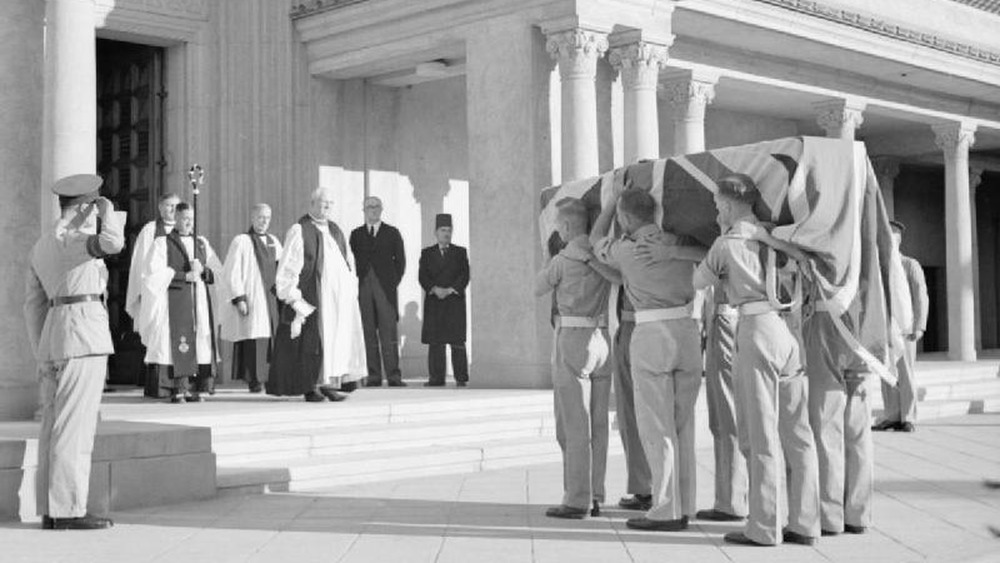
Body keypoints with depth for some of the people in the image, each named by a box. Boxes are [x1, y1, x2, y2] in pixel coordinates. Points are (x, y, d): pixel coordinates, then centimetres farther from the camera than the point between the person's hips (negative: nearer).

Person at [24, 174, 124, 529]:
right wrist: (109, 211, -9)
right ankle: (69, 511, -7)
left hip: (53, 340, 9)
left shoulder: (41, 247, 17)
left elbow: (33, 305, 16)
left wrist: (42, 356, 18)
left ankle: (50, 511, 9)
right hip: (83, 336, -9)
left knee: (54, 426, 8)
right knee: (75, 426, -8)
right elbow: (112, 243, -30)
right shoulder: (74, 238, -10)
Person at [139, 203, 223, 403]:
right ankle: (176, 389, -10)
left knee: (199, 342, -3)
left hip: (199, 299, 4)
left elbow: (218, 270, 14)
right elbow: (155, 273, -6)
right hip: (174, 300, -4)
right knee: (177, 344, -11)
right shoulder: (162, 243, 5)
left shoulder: (202, 243, 19)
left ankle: (194, 388, 1)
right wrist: (185, 276, -11)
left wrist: (202, 270, -7)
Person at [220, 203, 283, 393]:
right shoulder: (241, 241, -2)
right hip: (252, 300, -5)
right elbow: (231, 274, -7)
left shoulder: (273, 241, 15)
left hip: (273, 298, 5)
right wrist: (239, 299, -15)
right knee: (254, 340, -9)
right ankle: (254, 380, -4)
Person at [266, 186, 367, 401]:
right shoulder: (299, 231, -4)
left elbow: (347, 261, 22)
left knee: (338, 340, 2)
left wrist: (351, 287, 11)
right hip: (313, 297, -6)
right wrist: (294, 297, -13)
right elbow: (288, 268, -7)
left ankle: (330, 383, 6)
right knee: (313, 341, -4)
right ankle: (310, 387, 2)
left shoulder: (335, 230, 16)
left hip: (340, 296, 6)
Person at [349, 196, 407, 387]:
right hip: (363, 289, 1)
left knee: (389, 333, -7)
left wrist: (394, 282, 2)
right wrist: (356, 283, 1)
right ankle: (374, 376, 1)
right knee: (369, 334, -1)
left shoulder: (392, 233, 10)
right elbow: (352, 260, 12)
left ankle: (393, 375, -7)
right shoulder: (356, 235, 14)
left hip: (386, 288, -1)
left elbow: (400, 260, 10)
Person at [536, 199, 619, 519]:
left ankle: (576, 501, -4)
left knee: (573, 425, -4)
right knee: (597, 424, 9)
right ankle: (595, 497, 11)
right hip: (602, 339, 6)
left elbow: (539, 289, 7)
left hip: (572, 339, -6)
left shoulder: (564, 258, -7)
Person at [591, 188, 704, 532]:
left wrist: (614, 198, 29)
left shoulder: (625, 250, -3)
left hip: (651, 337, -5)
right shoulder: (681, 244, 9)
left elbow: (596, 241, 19)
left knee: (656, 429, -2)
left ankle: (666, 512, -4)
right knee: (681, 426, 11)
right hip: (688, 333, 5)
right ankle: (683, 507, 11)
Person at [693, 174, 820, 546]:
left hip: (756, 328, -6)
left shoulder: (727, 243, -2)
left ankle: (764, 527, 1)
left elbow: (699, 282, 11)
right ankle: (804, 523, 9)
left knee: (760, 433, -2)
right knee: (797, 431, 7)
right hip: (788, 326, 6)